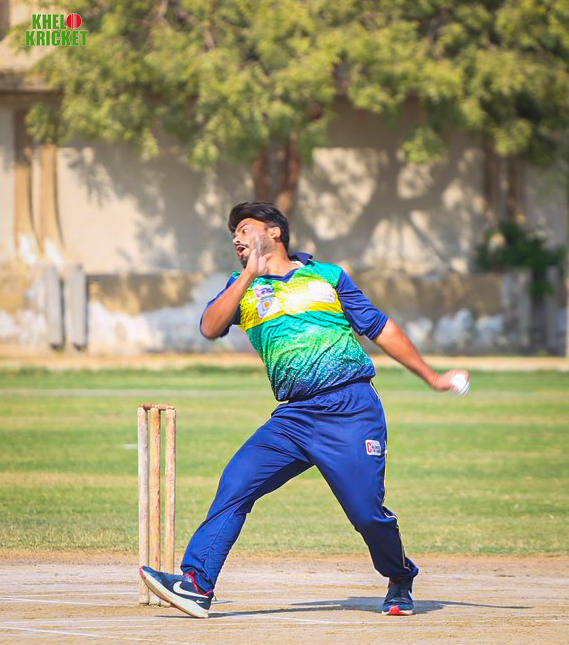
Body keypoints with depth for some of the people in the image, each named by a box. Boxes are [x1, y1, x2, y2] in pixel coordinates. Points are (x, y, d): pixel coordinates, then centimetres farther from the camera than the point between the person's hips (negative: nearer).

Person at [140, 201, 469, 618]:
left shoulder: (328, 276, 12)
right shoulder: (243, 287, 16)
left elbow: (381, 329, 16)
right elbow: (209, 329, -3)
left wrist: (432, 378, 16)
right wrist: (249, 275, -8)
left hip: (351, 410, -3)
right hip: (294, 417, 3)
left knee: (367, 513, -8)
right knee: (235, 484, -12)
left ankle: (400, 582, 20)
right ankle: (197, 585, -13)